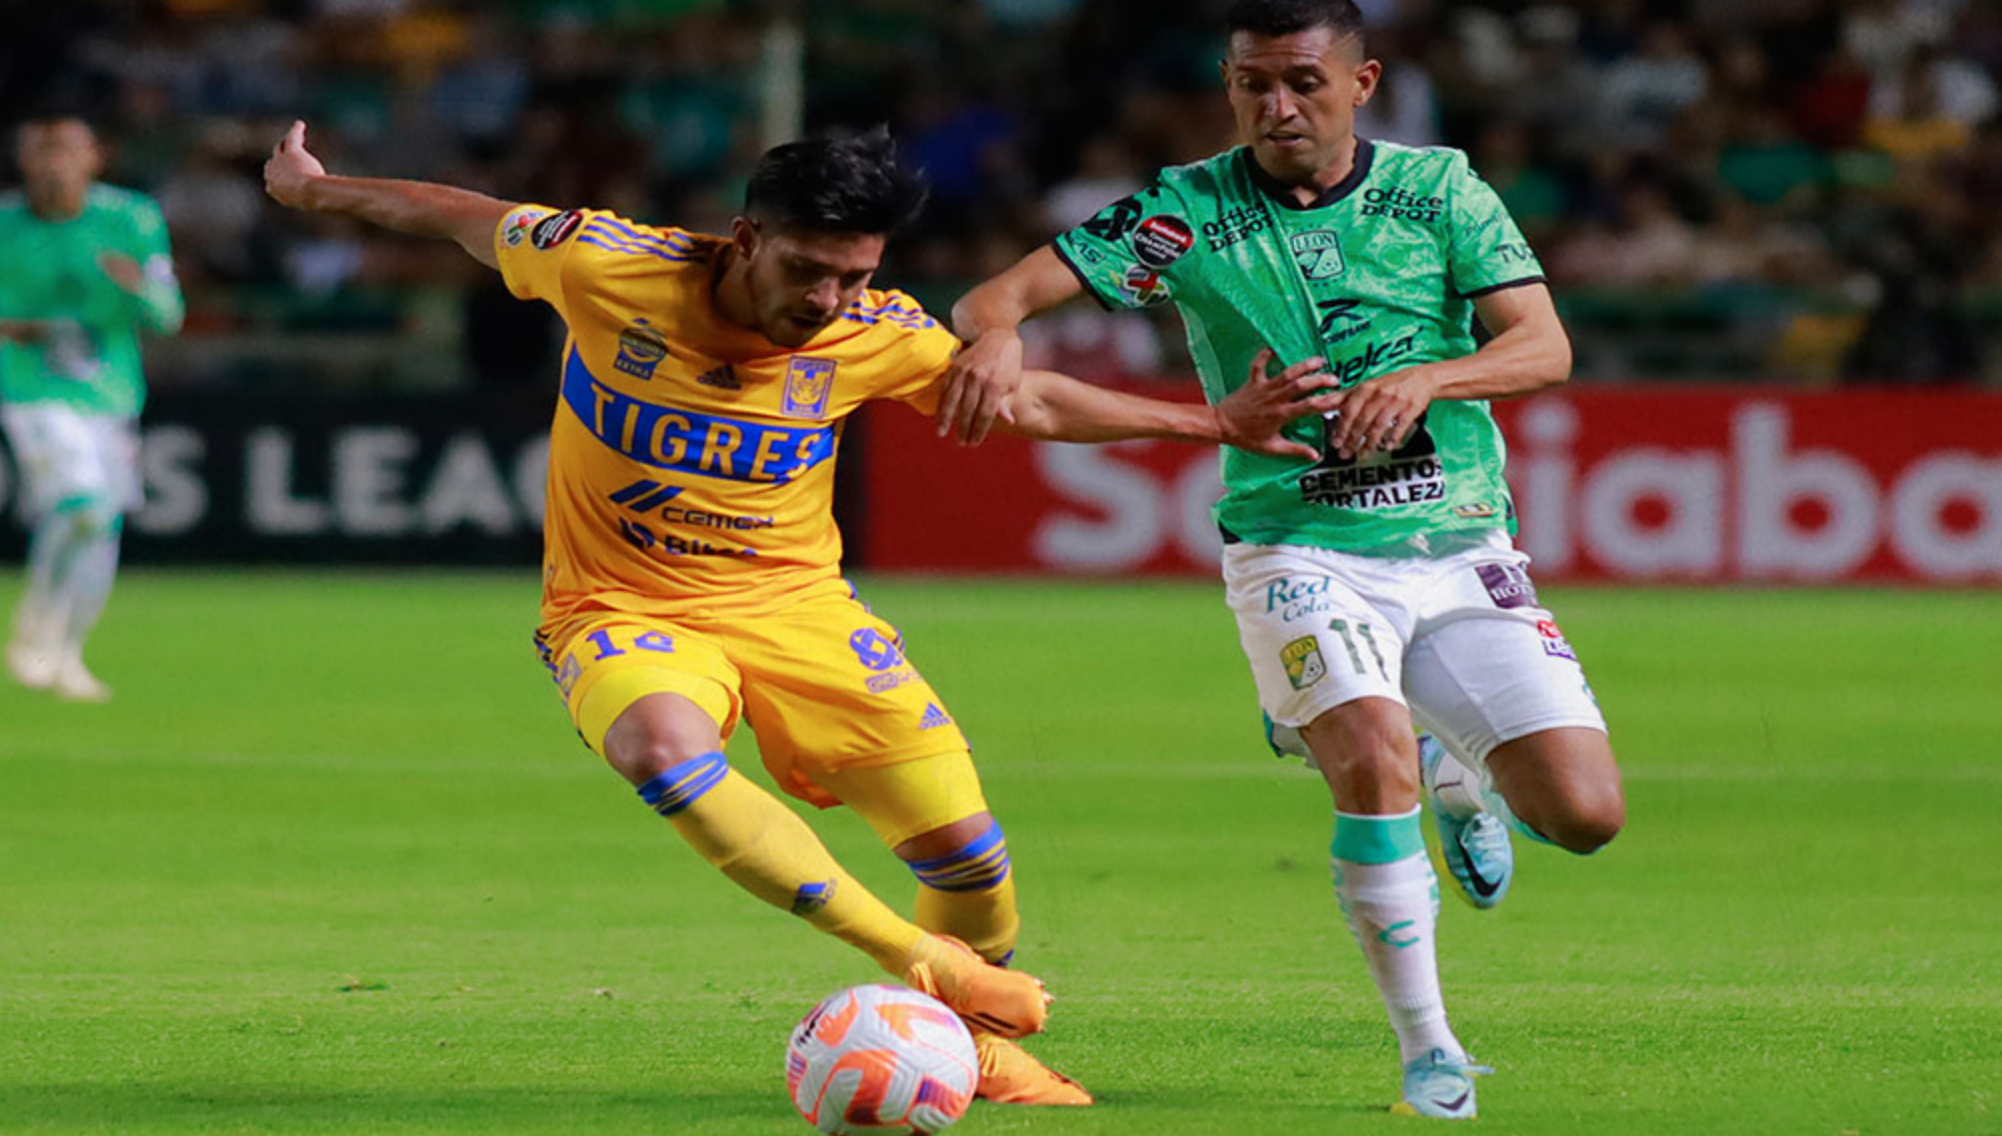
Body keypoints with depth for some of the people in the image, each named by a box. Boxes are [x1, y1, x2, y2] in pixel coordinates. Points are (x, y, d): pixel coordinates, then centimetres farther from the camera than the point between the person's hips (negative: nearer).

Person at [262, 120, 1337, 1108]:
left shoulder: (875, 335, -11)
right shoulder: (608, 268, -18)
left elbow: (1031, 401, 4)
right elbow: (466, 217, 1)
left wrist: (1217, 425, -1)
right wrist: (315, 190, 15)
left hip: (794, 602, 3)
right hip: (621, 609, -3)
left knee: (966, 848, -6)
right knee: (665, 748, -39)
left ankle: (975, 1043, 26)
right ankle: (917, 960, -34)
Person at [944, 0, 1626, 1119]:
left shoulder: (1438, 188, 2)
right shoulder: (1186, 211, -2)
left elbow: (1544, 347, -6)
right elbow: (1000, 294, -8)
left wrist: (1425, 379, -25)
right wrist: (997, 331, -33)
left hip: (1459, 547, 2)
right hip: (1297, 552, -2)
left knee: (1585, 813, -6)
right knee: (1371, 752, -30)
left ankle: (1461, 776, 32)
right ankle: (1429, 1050, -15)